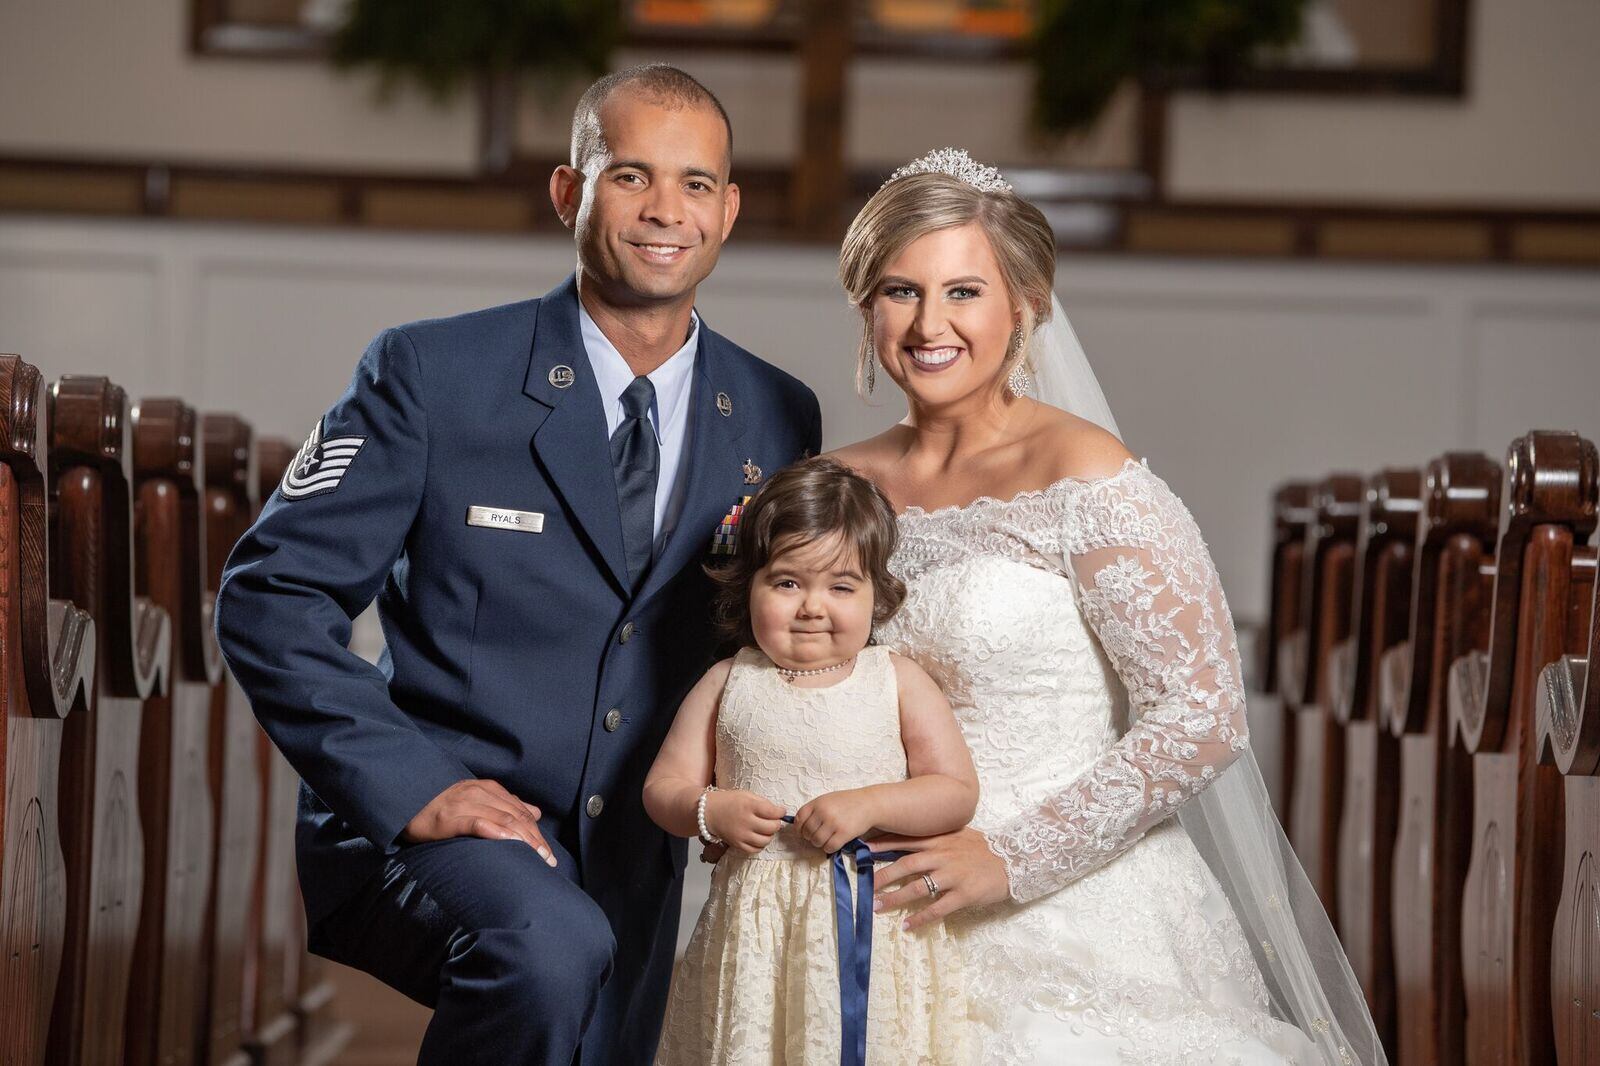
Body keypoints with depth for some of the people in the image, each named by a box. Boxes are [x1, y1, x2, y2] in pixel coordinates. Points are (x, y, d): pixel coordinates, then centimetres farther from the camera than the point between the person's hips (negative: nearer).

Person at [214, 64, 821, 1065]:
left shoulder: (779, 419, 6)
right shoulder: (432, 374, -7)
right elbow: (270, 596, -9)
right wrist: (408, 784, -20)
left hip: (633, 868, 5)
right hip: (421, 827, -5)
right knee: (548, 946, -34)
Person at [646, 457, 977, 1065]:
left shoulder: (897, 683, 2)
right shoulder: (729, 684, 5)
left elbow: (957, 793, -2)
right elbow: (663, 786, 6)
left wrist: (868, 805, -16)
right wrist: (709, 810, -14)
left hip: (874, 924, -1)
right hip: (753, 925, 1)